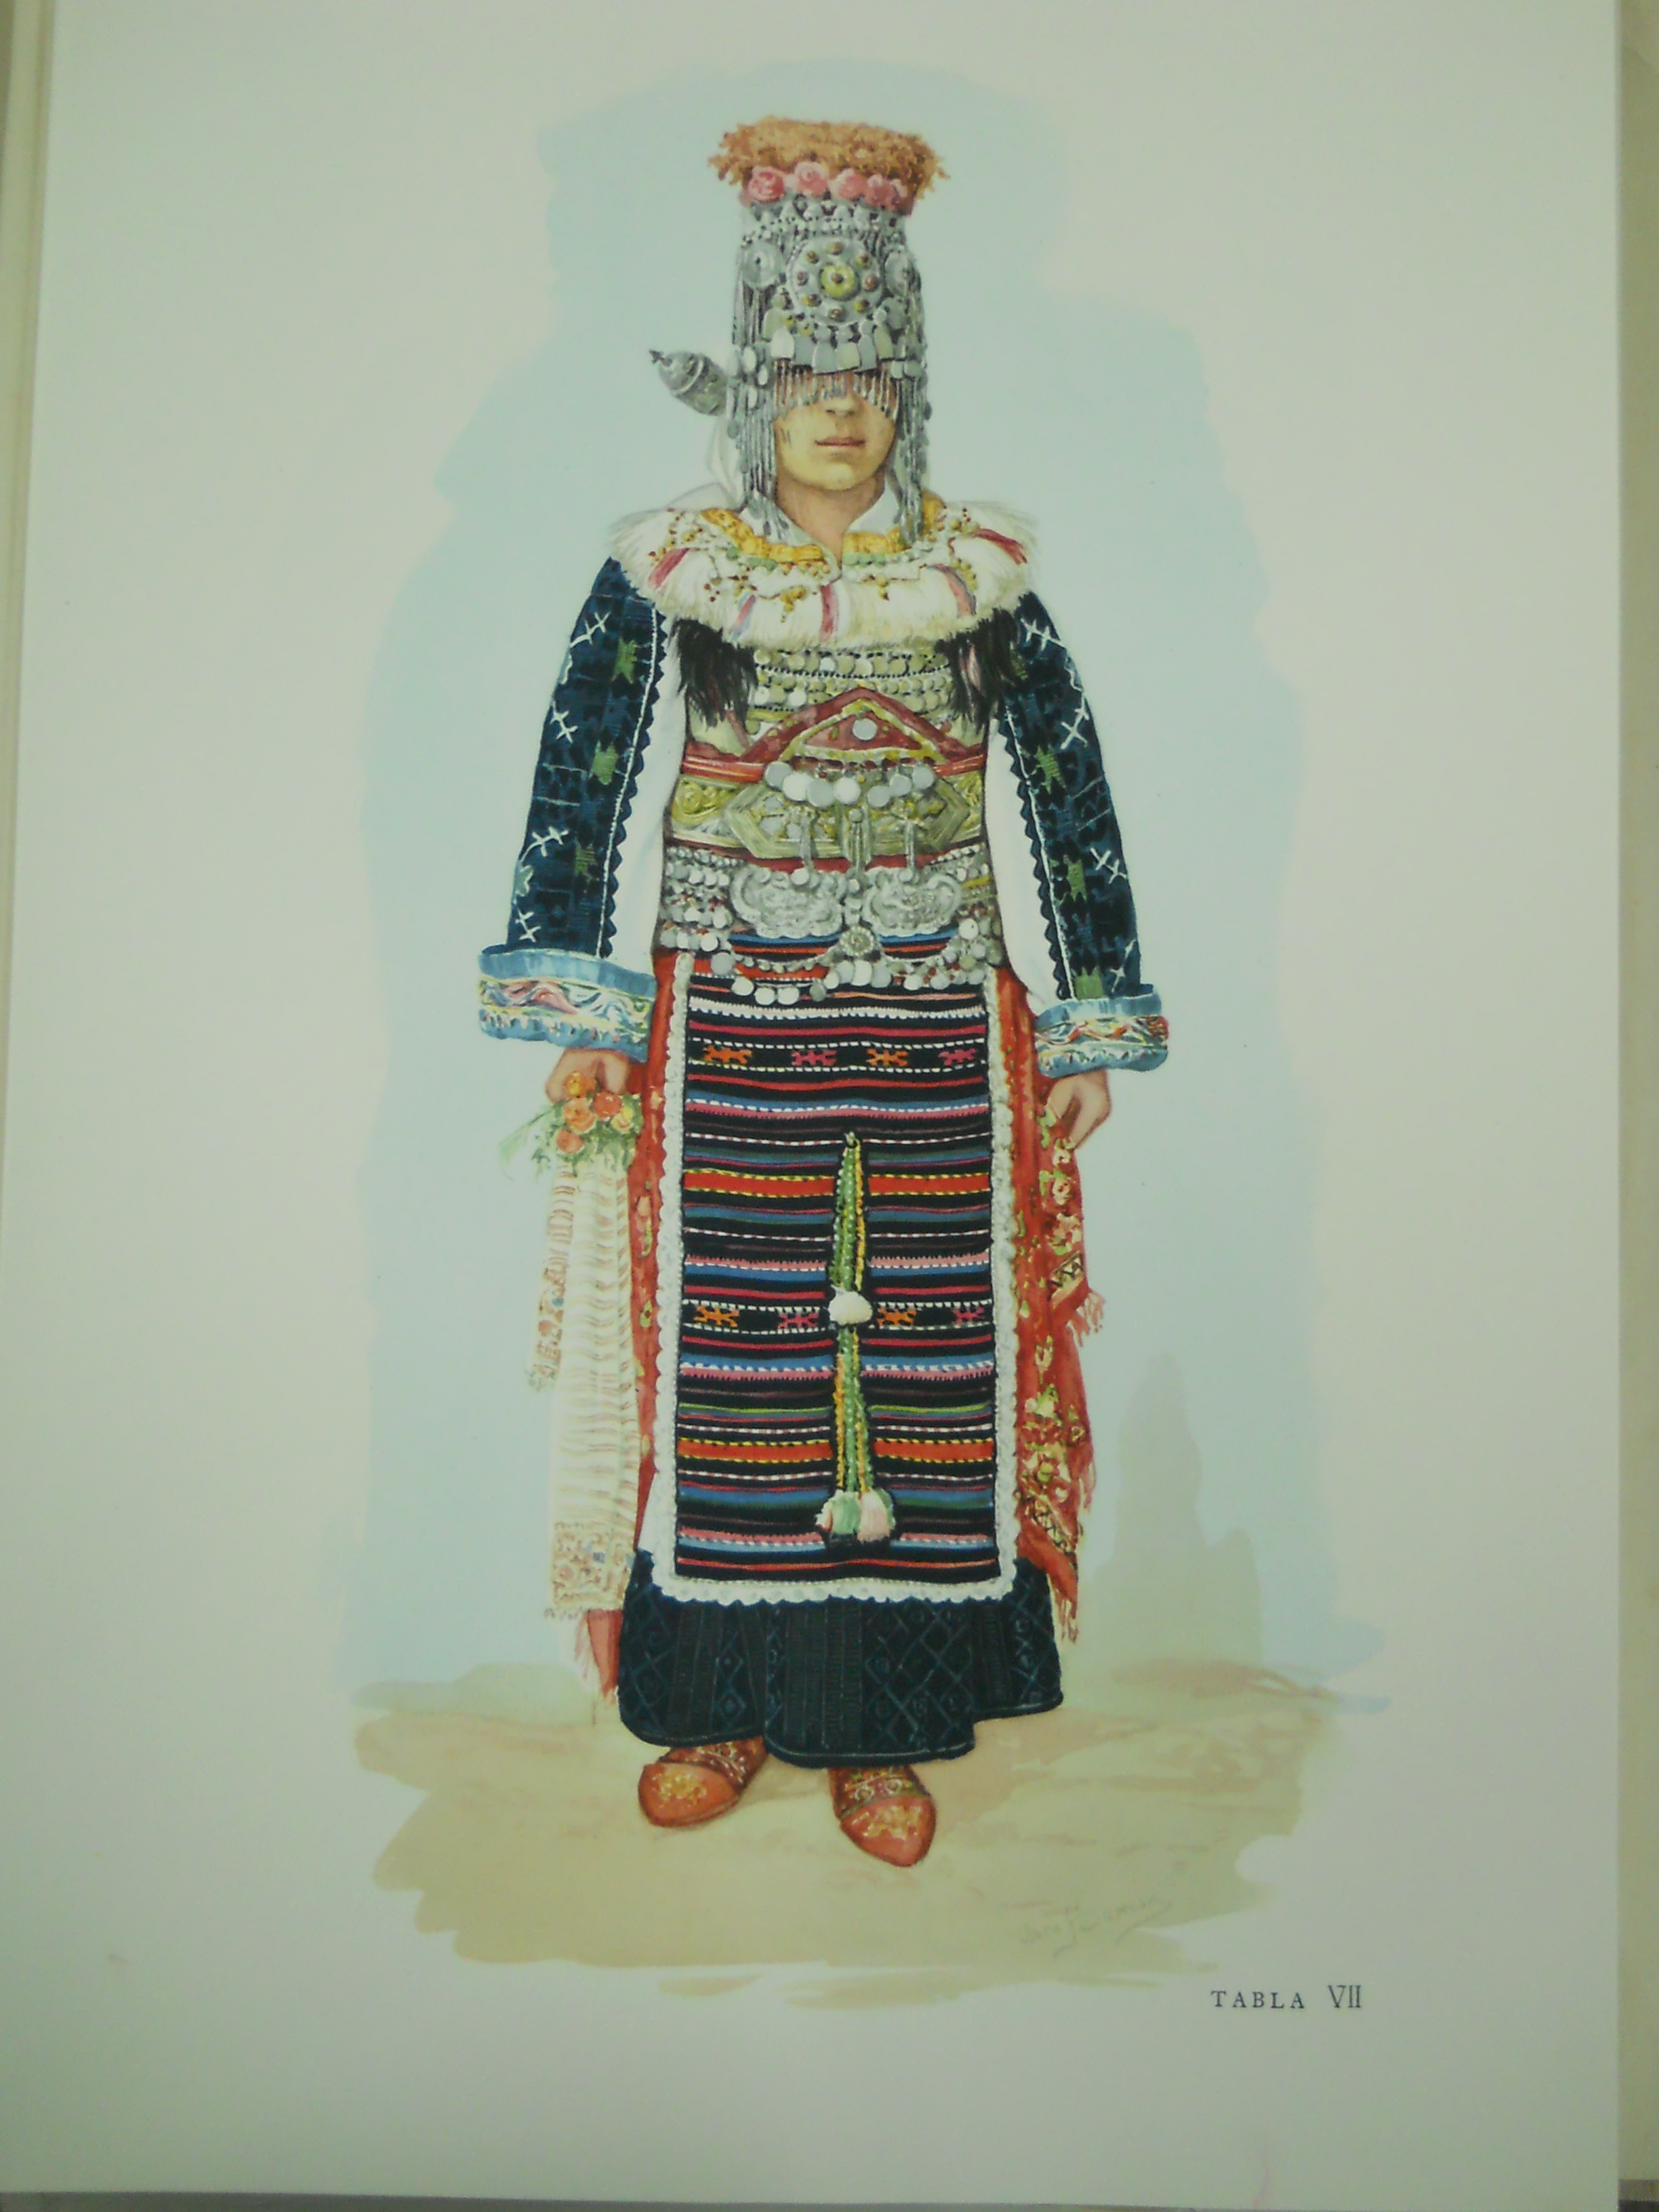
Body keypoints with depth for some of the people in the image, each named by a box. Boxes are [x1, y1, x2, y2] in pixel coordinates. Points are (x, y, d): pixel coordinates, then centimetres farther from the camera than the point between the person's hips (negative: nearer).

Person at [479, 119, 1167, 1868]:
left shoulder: (980, 591, 7)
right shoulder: (660, 587, 4)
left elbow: (1057, 810, 7)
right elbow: (591, 805, 3)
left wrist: (1084, 1031, 3)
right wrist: (585, 1022, -4)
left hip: (938, 1058, 1)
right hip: (726, 1052, -1)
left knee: (923, 1368, 4)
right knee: (723, 1372, 3)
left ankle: (880, 1724, 20)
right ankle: (721, 1707, 22)